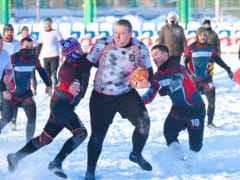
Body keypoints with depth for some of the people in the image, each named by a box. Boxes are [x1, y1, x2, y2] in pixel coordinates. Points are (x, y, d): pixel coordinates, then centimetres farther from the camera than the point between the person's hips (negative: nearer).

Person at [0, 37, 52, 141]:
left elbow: (41, 71, 16)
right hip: (11, 94, -4)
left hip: (26, 93, 4)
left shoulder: (34, 59, -3)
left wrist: (48, 85, 14)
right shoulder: (14, 58, -19)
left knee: (32, 117, -9)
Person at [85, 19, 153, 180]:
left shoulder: (140, 49, -9)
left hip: (126, 94, 1)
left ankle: (136, 155, 14)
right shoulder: (103, 44, -12)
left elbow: (148, 70, 4)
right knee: (97, 135, 2)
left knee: (143, 123, -15)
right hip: (101, 96, -1)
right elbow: (88, 64, -1)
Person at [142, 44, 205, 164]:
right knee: (169, 132, -14)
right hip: (178, 108, 6)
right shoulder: (157, 76, 1)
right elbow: (150, 94, 0)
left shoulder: (177, 68, -22)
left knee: (195, 137, -3)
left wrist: (167, 89, -63)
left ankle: (191, 158, 20)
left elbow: (177, 81, -42)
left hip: (195, 107, -6)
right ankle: (180, 158, 0)